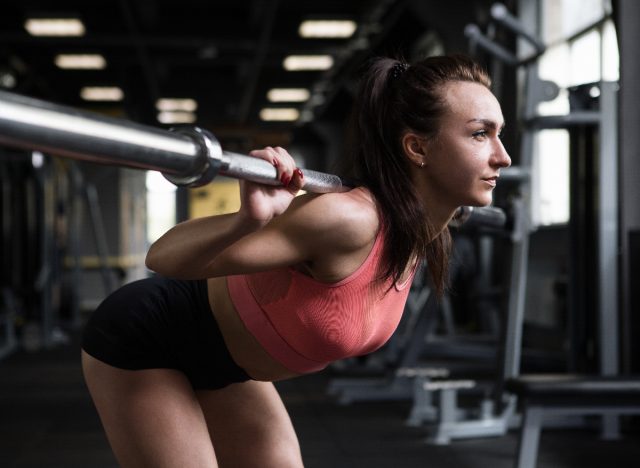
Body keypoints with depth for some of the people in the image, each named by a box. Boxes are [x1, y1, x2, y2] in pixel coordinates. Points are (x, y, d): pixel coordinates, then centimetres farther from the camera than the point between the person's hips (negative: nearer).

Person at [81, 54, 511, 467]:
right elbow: (164, 258, -31)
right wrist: (250, 218, -49)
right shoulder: (348, 219, -35)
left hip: (224, 361, 8)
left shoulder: (420, 234, -10)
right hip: (145, 341, -8)